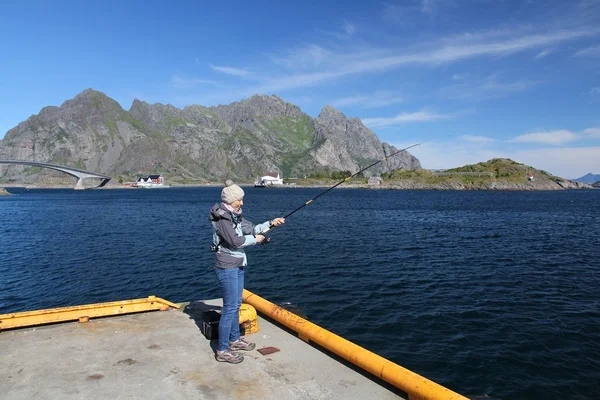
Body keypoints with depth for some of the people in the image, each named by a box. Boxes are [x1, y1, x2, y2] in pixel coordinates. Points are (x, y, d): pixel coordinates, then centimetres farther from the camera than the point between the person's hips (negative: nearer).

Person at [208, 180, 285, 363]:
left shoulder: (234, 215, 10)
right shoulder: (221, 217, -18)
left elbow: (251, 228, 14)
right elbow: (235, 241, -24)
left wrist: (271, 223, 5)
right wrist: (255, 239, -10)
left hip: (238, 265, 10)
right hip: (227, 267, -10)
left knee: (236, 304, 18)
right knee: (230, 307, -6)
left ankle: (234, 340, 34)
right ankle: (222, 350, 4)